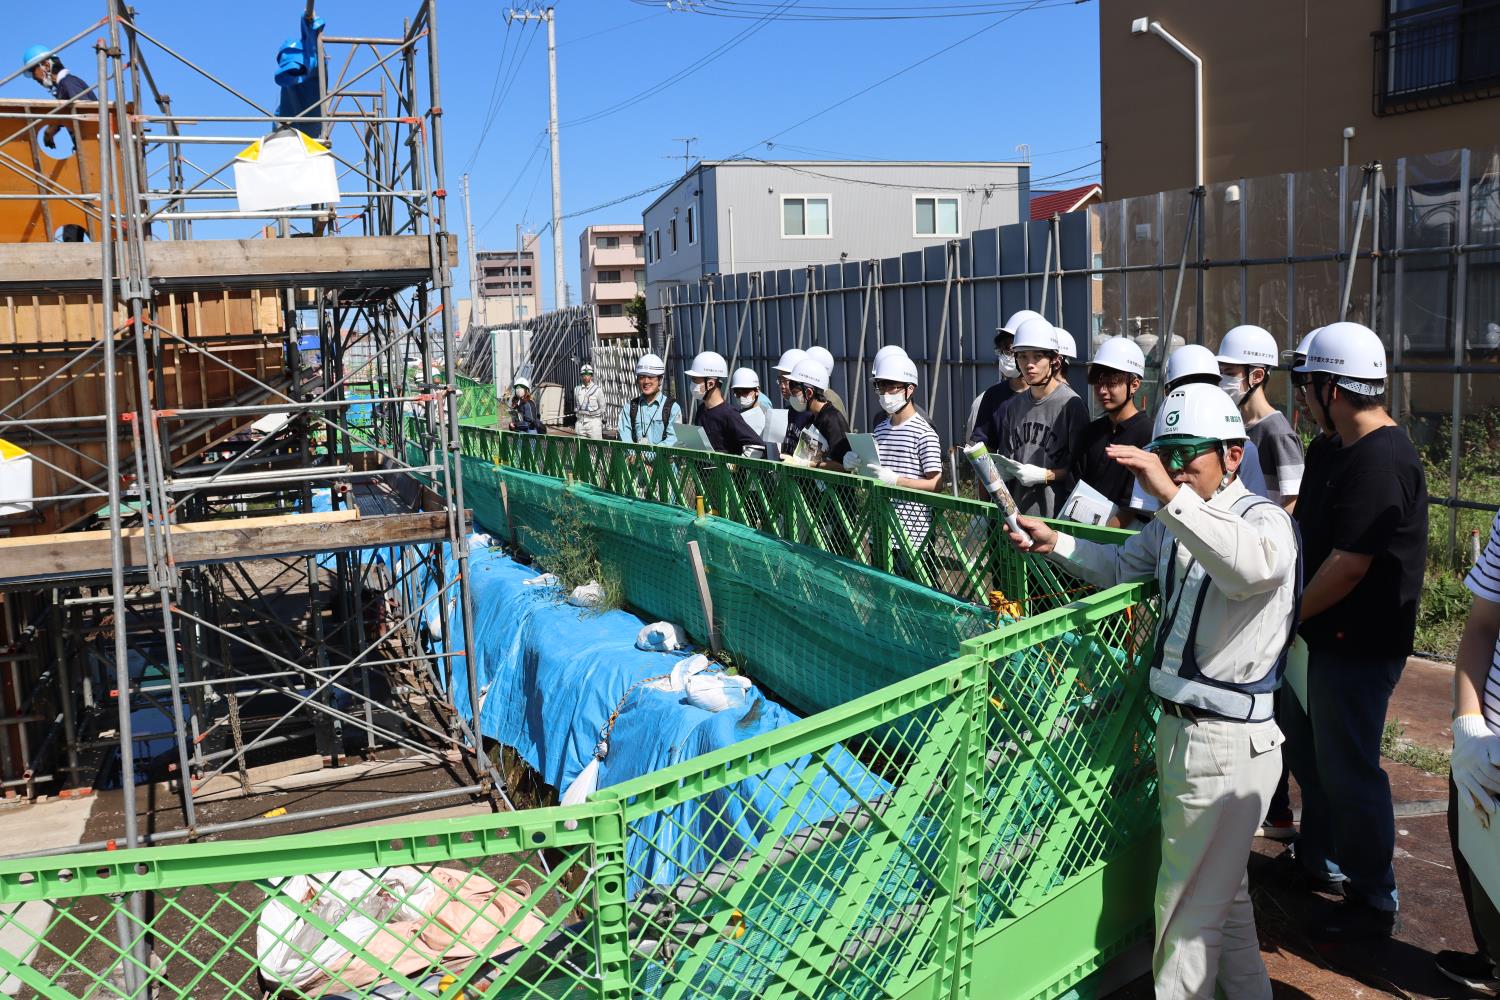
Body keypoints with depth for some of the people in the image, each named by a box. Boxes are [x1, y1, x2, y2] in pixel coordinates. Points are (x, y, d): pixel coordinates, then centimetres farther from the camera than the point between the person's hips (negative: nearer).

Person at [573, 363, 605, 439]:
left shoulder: (597, 389, -2)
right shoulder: (577, 389, 11)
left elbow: (602, 407, 2)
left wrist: (603, 424, 1)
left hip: (594, 421, -4)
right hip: (580, 421, 4)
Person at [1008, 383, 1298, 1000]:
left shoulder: (1264, 519, -16)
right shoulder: (1174, 524, 8)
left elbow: (1253, 567, -40)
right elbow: (1122, 566, 23)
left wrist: (1171, 494, -46)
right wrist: (1055, 543, 7)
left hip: (1226, 745, -9)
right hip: (1180, 730, 9)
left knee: (1188, 906, 3)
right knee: (1223, 890, 25)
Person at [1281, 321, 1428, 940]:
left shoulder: (1380, 462, -24)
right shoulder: (1341, 449, 9)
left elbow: (1348, 566, -26)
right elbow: (1308, 527, 20)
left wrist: (1290, 614, -14)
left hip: (1358, 645, -10)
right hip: (1325, 635, 10)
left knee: (1346, 771, 1)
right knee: (1305, 747, 22)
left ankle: (1373, 901, 18)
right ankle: (1318, 860, 40)